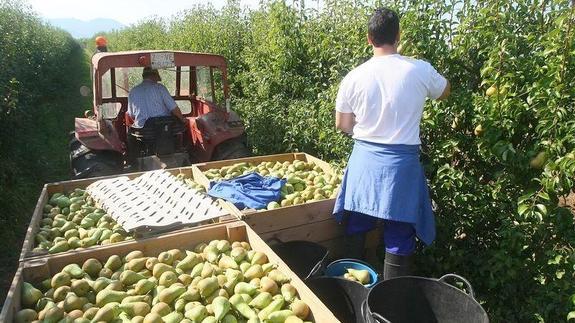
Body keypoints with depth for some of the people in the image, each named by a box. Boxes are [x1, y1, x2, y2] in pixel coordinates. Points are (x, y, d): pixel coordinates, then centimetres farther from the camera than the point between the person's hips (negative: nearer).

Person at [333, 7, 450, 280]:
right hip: (401, 164, -2)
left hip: (364, 160, 3)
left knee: (355, 231, 18)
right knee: (398, 241, 9)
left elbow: (342, 125, 6)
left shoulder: (353, 77, -4)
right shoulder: (419, 70, -7)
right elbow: (444, 92, 16)